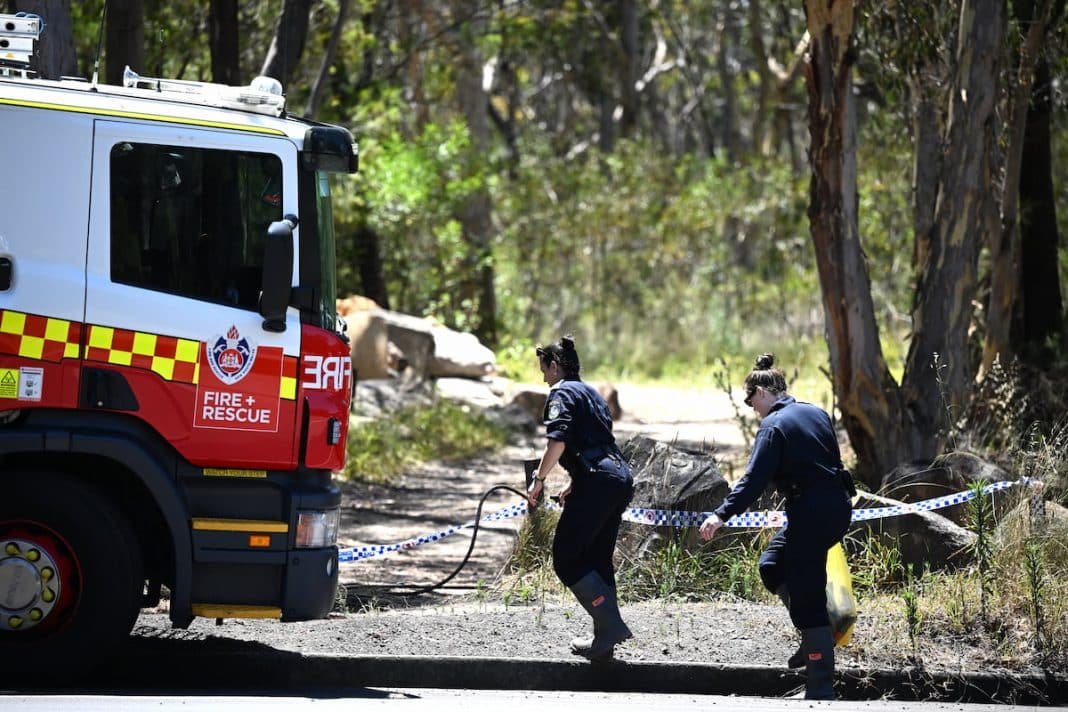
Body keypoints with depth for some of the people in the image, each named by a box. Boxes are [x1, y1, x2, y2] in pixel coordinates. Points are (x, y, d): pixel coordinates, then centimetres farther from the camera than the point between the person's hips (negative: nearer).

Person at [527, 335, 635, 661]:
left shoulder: (561, 393, -3)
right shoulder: (591, 393, 25)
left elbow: (558, 441, -18)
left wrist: (538, 479, -8)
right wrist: (573, 485, 34)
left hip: (597, 482, -9)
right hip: (621, 477, 9)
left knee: (566, 560, -4)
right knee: (597, 560, 15)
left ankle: (610, 624, -15)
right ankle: (604, 639, 15)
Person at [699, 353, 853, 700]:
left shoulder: (773, 426, -11)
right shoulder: (816, 413, 12)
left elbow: (754, 479, -21)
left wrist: (722, 515, -26)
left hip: (811, 513, -9)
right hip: (838, 508, 9)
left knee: (807, 599, -5)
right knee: (772, 565, 23)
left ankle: (821, 692, -5)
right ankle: (817, 636, 14)